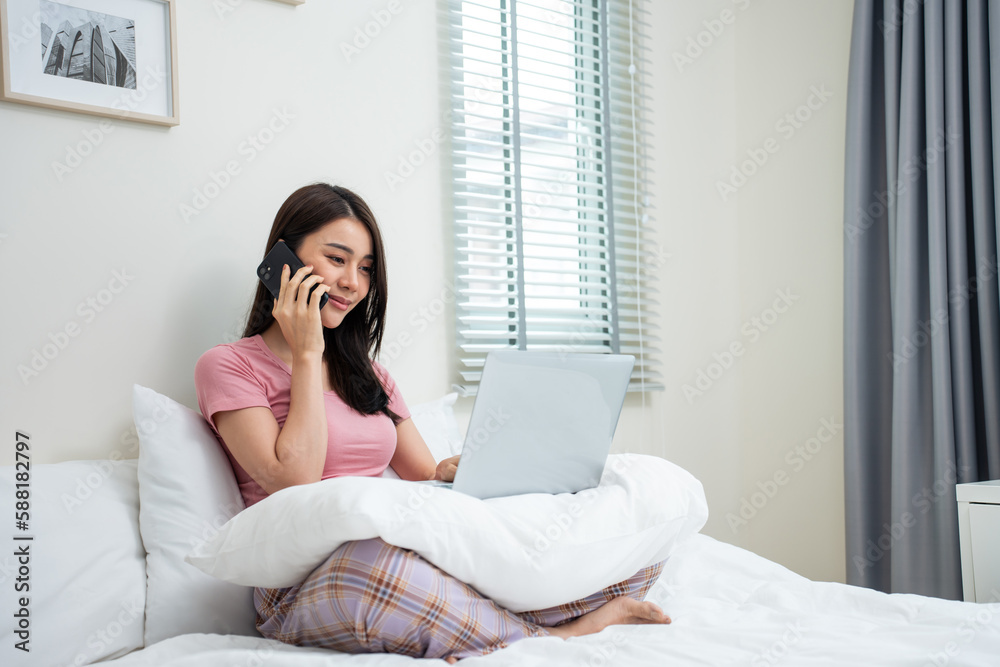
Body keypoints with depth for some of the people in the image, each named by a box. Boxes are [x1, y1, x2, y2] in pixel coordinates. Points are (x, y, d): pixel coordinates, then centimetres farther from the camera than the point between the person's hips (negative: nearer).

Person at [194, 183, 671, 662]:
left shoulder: (367, 373, 22)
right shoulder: (228, 366, 3)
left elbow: (426, 476, 16)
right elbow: (294, 482, -11)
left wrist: (454, 472, -7)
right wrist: (306, 355, -5)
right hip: (306, 585, -4)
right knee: (380, 569, -44)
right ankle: (554, 635, -21)